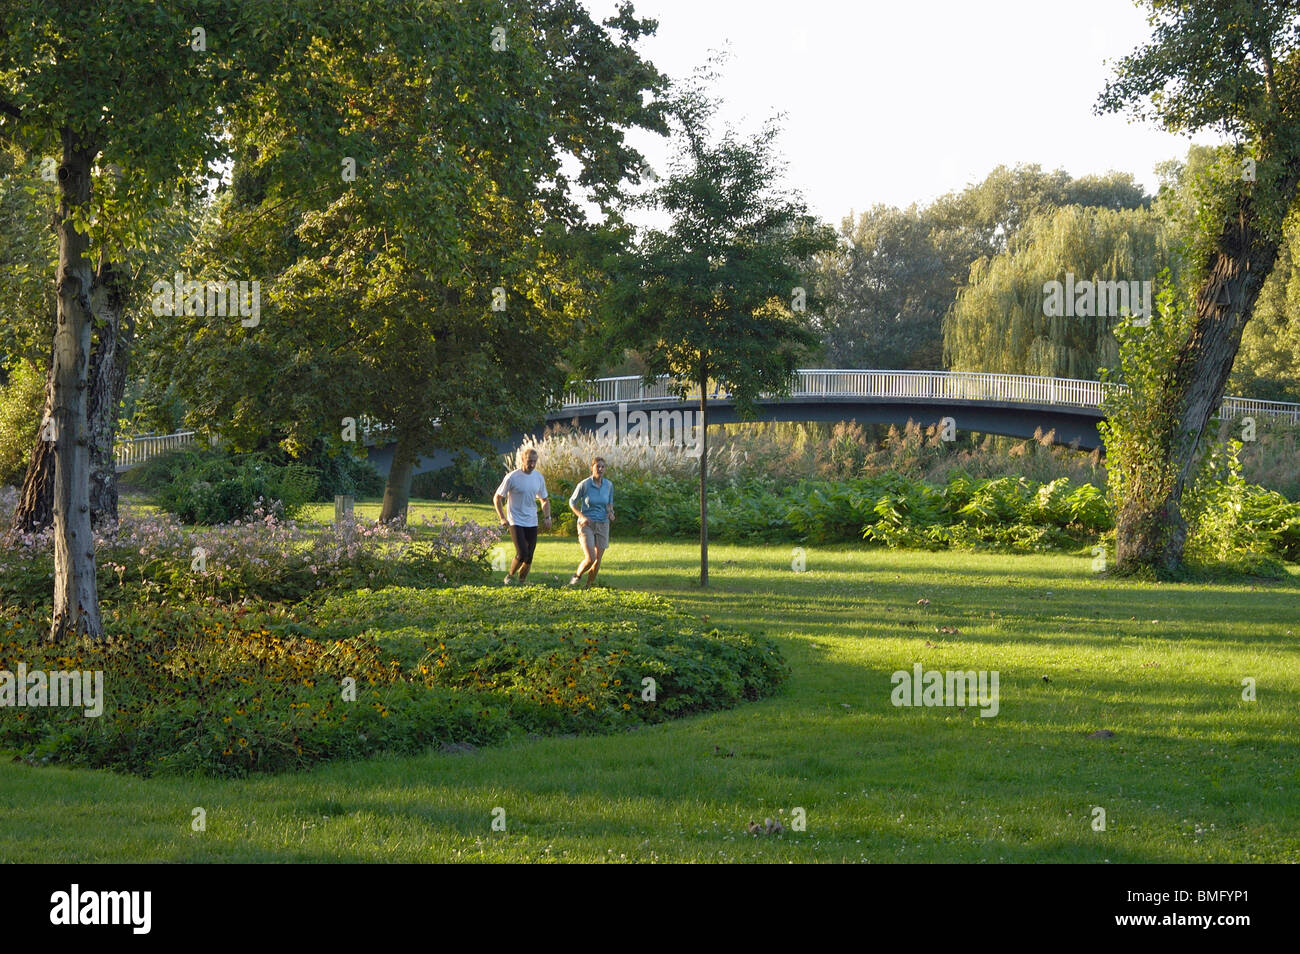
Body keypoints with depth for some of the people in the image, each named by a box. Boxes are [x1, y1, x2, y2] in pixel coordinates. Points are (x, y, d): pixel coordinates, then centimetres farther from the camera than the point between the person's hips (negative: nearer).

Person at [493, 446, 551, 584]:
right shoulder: (512, 477, -11)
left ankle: (522, 581, 21)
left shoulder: (539, 478, 5)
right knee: (522, 554, -14)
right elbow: (497, 498, -3)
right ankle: (510, 576, 9)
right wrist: (502, 518, -10)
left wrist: (547, 517, 3)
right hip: (516, 522, -5)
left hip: (532, 522, 5)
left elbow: (545, 500, 18)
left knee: (529, 557, 4)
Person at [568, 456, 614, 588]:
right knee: (590, 559, -17)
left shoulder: (609, 485, 0)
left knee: (597, 561, 3)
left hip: (602, 526, 4)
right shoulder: (584, 485, -12)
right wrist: (581, 516, -16)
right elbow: (572, 502, -1)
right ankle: (577, 576, 14)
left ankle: (588, 587, 23)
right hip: (586, 524, -4)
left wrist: (610, 512, -7)